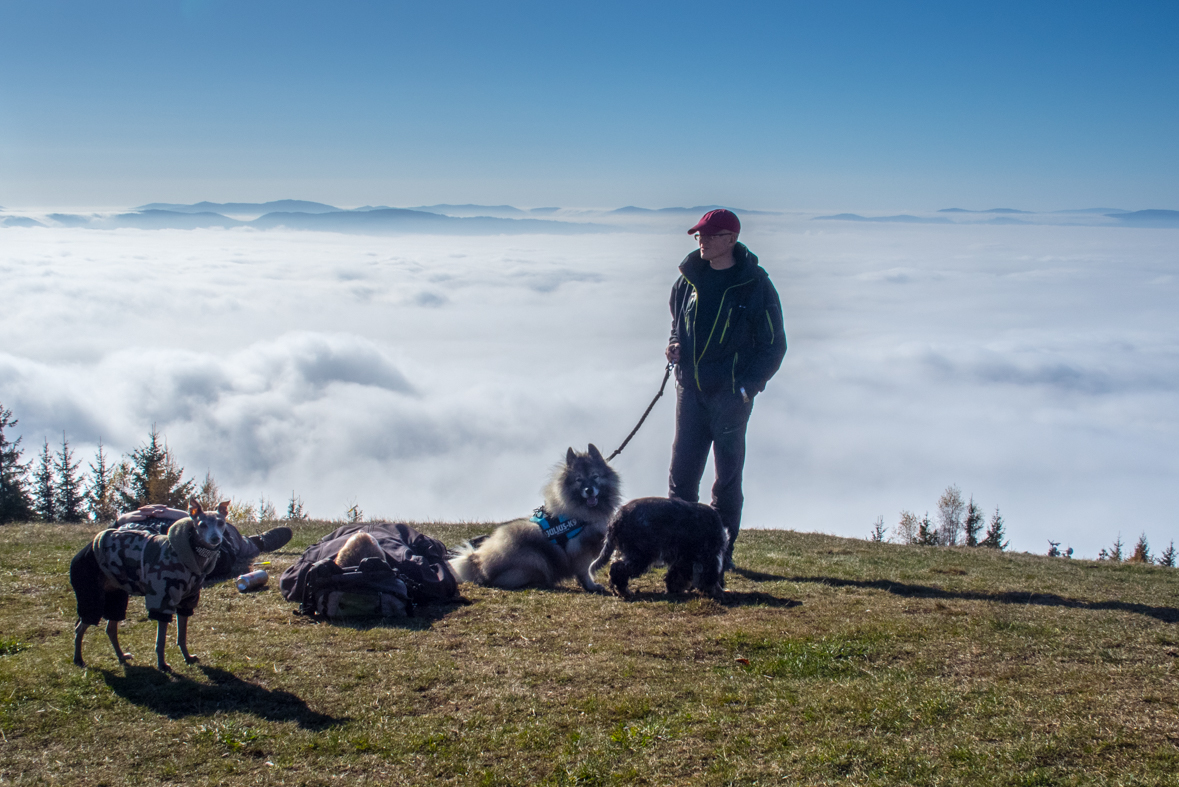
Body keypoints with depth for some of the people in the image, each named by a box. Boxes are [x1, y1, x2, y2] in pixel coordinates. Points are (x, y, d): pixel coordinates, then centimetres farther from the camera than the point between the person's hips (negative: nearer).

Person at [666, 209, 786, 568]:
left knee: (728, 474, 3)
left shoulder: (755, 285, -6)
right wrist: (674, 346, 1)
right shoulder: (688, 279, 8)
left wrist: (746, 388, -13)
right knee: (682, 471, 2)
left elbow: (773, 346, -3)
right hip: (690, 390, 4)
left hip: (730, 394, -4)